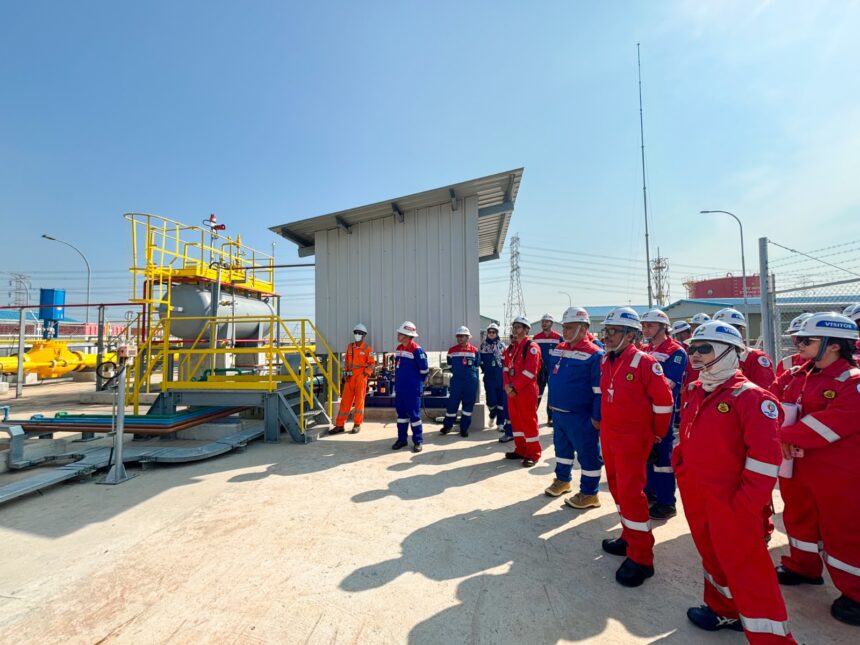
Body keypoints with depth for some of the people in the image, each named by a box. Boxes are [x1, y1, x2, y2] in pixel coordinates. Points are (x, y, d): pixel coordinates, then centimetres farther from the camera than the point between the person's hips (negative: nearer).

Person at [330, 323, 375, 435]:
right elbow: (346, 361, 15)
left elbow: (372, 363, -4)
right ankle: (339, 425, 10)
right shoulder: (350, 346, 10)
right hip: (350, 377, 4)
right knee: (345, 400, 5)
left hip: (361, 377, -4)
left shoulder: (368, 348, -4)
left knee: (359, 400, 2)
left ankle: (357, 424, 14)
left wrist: (365, 374, -12)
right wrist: (346, 373, 8)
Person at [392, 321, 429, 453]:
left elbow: (424, 370, -12)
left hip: (412, 389, -8)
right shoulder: (399, 348, 9)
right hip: (399, 388, 8)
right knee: (401, 413, 14)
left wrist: (416, 382, 1)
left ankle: (418, 441, 13)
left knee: (414, 414, 1)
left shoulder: (417, 350, -17)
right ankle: (402, 439, 26)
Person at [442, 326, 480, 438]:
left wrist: (471, 376, 11)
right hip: (456, 381, 0)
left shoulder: (474, 350, 1)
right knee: (452, 403, 1)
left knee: (468, 404, 5)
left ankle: (464, 428, 16)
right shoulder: (452, 350, 2)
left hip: (471, 382, 0)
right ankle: (447, 426, 16)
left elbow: (476, 366, 11)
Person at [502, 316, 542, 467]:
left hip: (526, 390, -8)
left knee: (528, 421, -1)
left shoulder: (531, 347, -12)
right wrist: (507, 385, -5)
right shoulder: (511, 348, 13)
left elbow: (530, 372, -20)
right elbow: (506, 368, 11)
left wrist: (515, 387, -18)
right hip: (511, 390, 8)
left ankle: (533, 454, 11)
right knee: (515, 419, 14)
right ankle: (520, 450, 28)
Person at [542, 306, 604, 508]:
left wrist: (597, 417, -16)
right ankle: (563, 479, 40)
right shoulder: (560, 349, 7)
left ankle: (589, 493, 20)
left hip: (580, 415, -8)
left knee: (587, 452, 5)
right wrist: (553, 403, 18)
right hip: (558, 412, 8)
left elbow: (600, 389, -16)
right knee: (562, 446, 21)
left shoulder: (594, 354, -16)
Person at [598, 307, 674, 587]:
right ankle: (630, 536, 36)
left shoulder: (644, 362, -18)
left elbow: (663, 400, -12)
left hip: (632, 439, -7)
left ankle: (641, 557, 11)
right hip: (608, 435, 7)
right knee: (617, 488, 18)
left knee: (630, 493, -4)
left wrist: (657, 433, -1)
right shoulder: (606, 362, 4)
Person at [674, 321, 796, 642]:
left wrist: (747, 502, -19)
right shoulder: (694, 392, 6)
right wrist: (681, 467, 13)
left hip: (731, 503, -8)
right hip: (695, 496, 8)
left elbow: (765, 455, -19)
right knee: (713, 554, 24)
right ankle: (724, 610, 44)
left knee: (746, 568, 3)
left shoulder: (750, 396, -17)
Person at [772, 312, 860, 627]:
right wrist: (784, 438, -15)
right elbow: (784, 407, 2)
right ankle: (803, 567, 40)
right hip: (797, 466, 8)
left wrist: (788, 437, -22)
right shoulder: (799, 376, 6)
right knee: (800, 517, 21)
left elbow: (833, 422, -25)